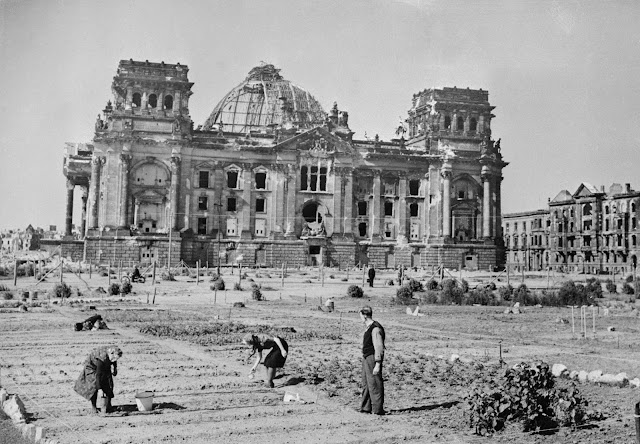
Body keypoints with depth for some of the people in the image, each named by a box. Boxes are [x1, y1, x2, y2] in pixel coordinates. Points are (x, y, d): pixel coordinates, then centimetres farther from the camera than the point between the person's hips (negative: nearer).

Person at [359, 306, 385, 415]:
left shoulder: (375, 329, -19)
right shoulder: (368, 327, 12)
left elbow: (379, 348, -21)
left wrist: (377, 364, -22)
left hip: (373, 358, -10)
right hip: (366, 357, 10)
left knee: (374, 384, -5)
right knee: (366, 383, 16)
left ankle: (377, 409, 2)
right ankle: (366, 407, 25)